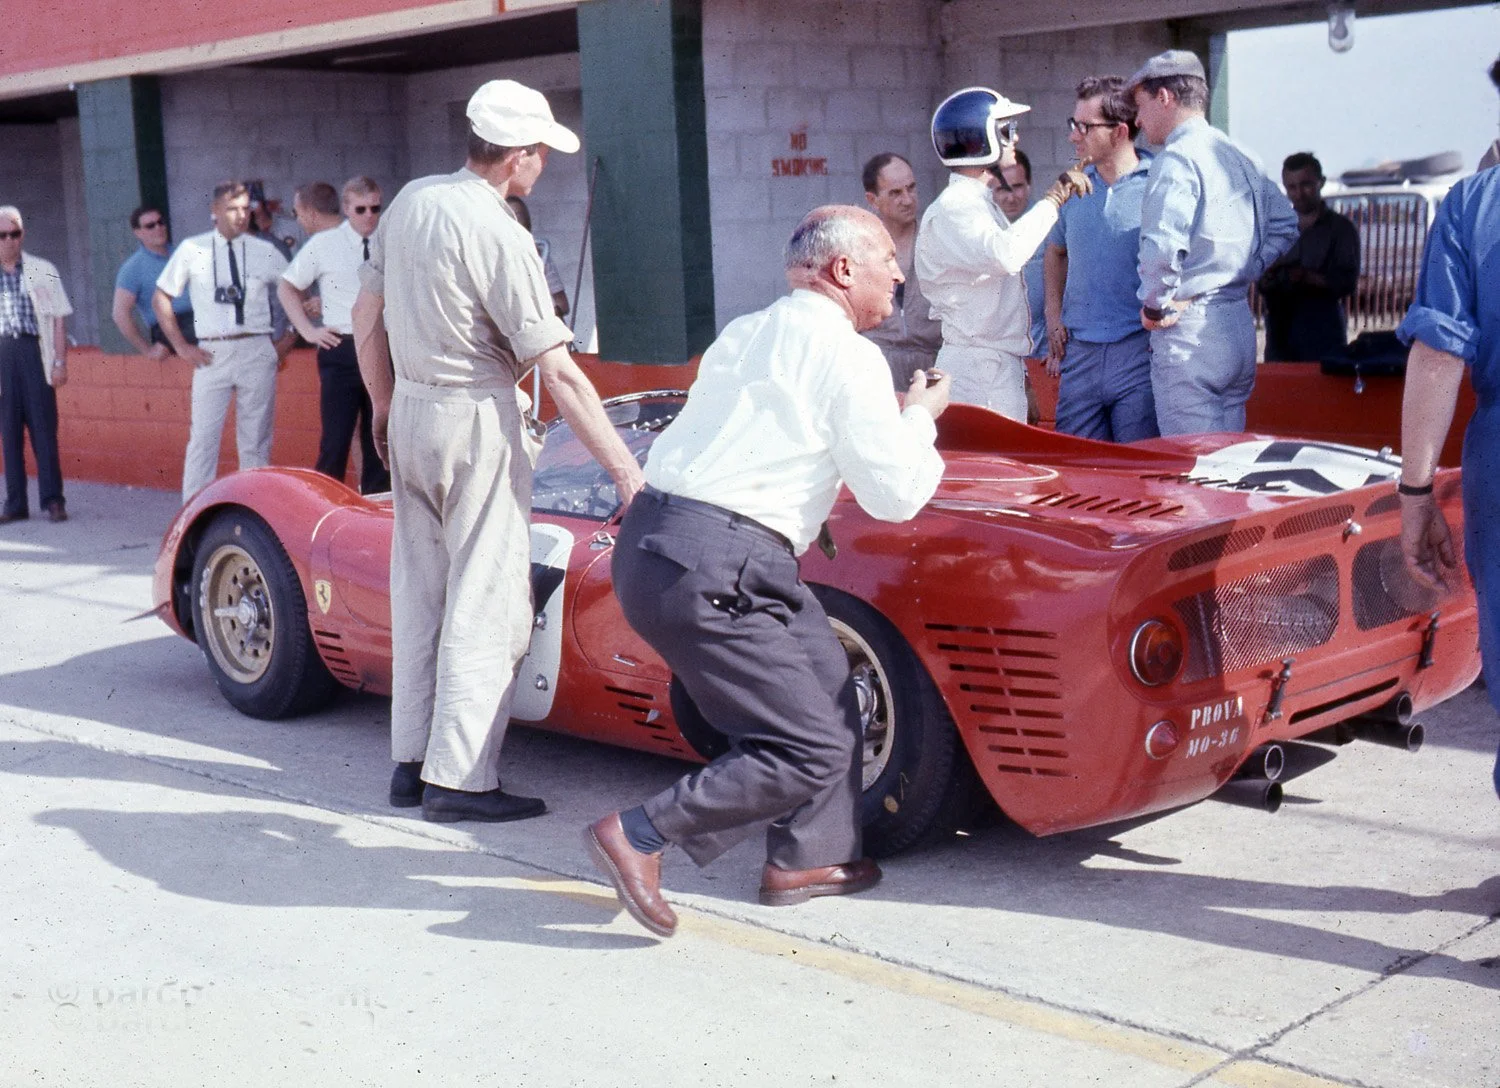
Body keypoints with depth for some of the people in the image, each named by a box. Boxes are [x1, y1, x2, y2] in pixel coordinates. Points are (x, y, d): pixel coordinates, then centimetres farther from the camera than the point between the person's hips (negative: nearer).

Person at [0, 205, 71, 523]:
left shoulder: (43, 271, 6)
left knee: (43, 427, -3)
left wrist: (60, 361, -2)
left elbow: (58, 320, 5)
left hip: (34, 351, -2)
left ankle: (52, 500, 2)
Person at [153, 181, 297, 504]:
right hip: (212, 354, -1)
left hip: (257, 352, 1)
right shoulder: (192, 250, 3)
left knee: (256, 440, 5)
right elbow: (161, 299, 10)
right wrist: (181, 346, 4)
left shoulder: (266, 252, 5)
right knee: (203, 437, -3)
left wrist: (288, 340, 7)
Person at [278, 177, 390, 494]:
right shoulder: (322, 245, -1)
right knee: (336, 439, -5)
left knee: (379, 437, 9)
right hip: (342, 349, -2)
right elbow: (287, 287, 12)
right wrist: (308, 330, 3)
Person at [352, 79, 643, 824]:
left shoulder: (410, 201, 5)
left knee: (418, 594, 14)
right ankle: (460, 779, 0)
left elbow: (366, 318, 13)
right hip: (476, 424, -8)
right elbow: (559, 375, -20)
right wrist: (625, 470, -17)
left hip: (410, 414, 8)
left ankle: (411, 761, 22)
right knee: (485, 603, -2)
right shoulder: (497, 234, -18)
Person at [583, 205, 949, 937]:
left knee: (826, 679, 19)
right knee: (814, 748, -4)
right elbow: (894, 495, -5)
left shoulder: (745, 334, 18)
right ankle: (640, 838, -3)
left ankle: (808, 858, 25)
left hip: (649, 541, 9)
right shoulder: (847, 356, -6)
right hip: (707, 572, -9)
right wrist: (921, 416, 14)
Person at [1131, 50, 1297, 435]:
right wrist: (1243, 273, 16)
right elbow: (1285, 225, 24)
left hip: (1189, 331, -9)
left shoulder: (1177, 158, -12)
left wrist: (1155, 307, -11)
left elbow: (1163, 245, -25)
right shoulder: (1241, 156, 15)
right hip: (1241, 327, 9)